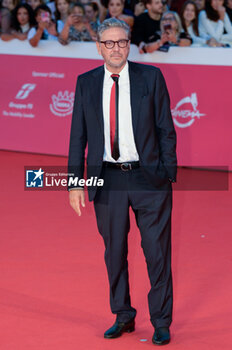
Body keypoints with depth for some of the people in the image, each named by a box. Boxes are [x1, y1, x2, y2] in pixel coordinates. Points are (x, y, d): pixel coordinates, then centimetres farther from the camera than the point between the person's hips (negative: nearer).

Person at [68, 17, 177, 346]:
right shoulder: (86, 83, 5)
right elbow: (78, 136, 7)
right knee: (114, 252, 11)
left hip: (148, 177, -2)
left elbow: (166, 129, 1)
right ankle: (123, 317, 27)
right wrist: (75, 182, 2)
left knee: (157, 251, 1)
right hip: (108, 180, 2)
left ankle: (161, 322, 14)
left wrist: (168, 173, -5)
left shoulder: (151, 77, 0)